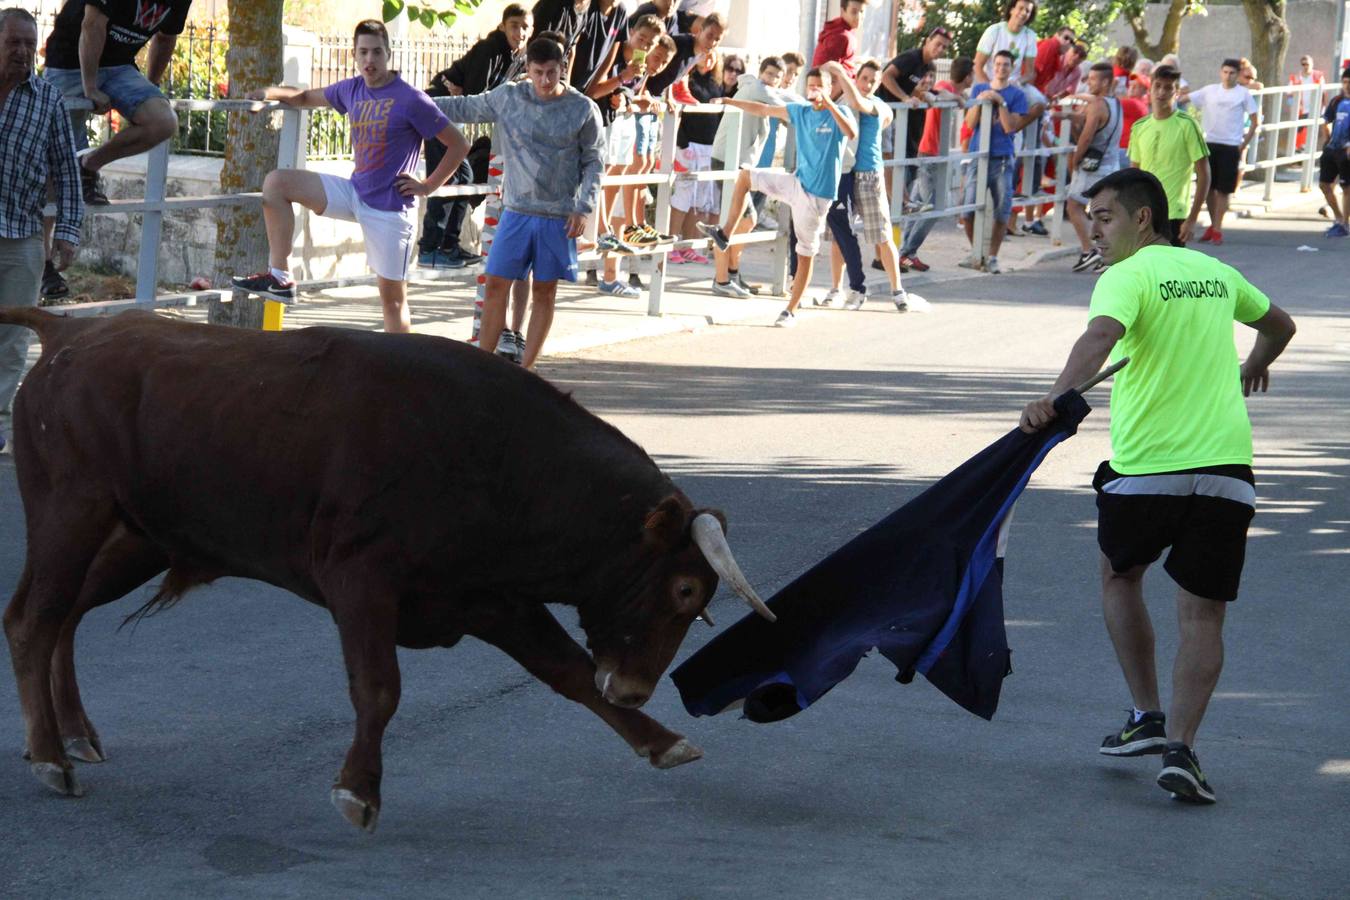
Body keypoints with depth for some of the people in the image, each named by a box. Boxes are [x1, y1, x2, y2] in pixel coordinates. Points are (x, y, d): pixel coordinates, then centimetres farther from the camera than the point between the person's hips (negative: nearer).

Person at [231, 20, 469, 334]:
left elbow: (459, 145, -9)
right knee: (276, 182, -4)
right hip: (354, 191, 6)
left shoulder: (411, 100, -13)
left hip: (390, 207, -6)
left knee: (392, 295, -1)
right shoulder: (353, 90, 6)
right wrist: (270, 93, 8)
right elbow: (308, 98, 25)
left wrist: (428, 186, -10)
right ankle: (280, 278, -4)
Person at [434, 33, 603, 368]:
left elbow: (594, 162, 2)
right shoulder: (508, 97, 0)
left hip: (559, 217, -1)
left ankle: (525, 370, 13)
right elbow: (466, 109, 13)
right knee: (496, 285, -1)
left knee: (545, 292, 5)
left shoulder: (584, 110, -4)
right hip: (516, 211, 1)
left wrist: (584, 208, -7)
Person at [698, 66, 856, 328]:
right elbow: (763, 110, 15)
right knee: (746, 176, 7)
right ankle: (724, 233, 13)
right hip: (797, 183, 6)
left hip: (817, 195, -6)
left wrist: (828, 103, -37)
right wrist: (729, 102, 16)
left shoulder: (840, 114, -10)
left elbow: (851, 133, -32)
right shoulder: (800, 112, 7)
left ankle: (791, 311, 10)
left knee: (806, 254, 0)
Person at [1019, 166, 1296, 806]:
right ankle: (1180, 746, -9)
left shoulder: (1128, 276, -5)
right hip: (1226, 466, 4)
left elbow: (1102, 335, -27)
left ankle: (1147, 716, 21)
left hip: (1146, 470, -4)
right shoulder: (1215, 272, 15)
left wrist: (1056, 398, -41)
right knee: (1202, 616, 5)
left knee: (1120, 575, 23)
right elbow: (1279, 326, 34)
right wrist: (1253, 366, 56)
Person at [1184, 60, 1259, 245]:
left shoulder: (1243, 94, 0)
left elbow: (1255, 121, 2)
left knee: (1223, 190, -3)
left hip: (1231, 146, -3)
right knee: (1208, 187, 7)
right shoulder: (1209, 91, 7)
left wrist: (1244, 144, -3)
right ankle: (1213, 224, 22)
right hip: (1209, 143, 3)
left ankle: (1217, 229, 1)